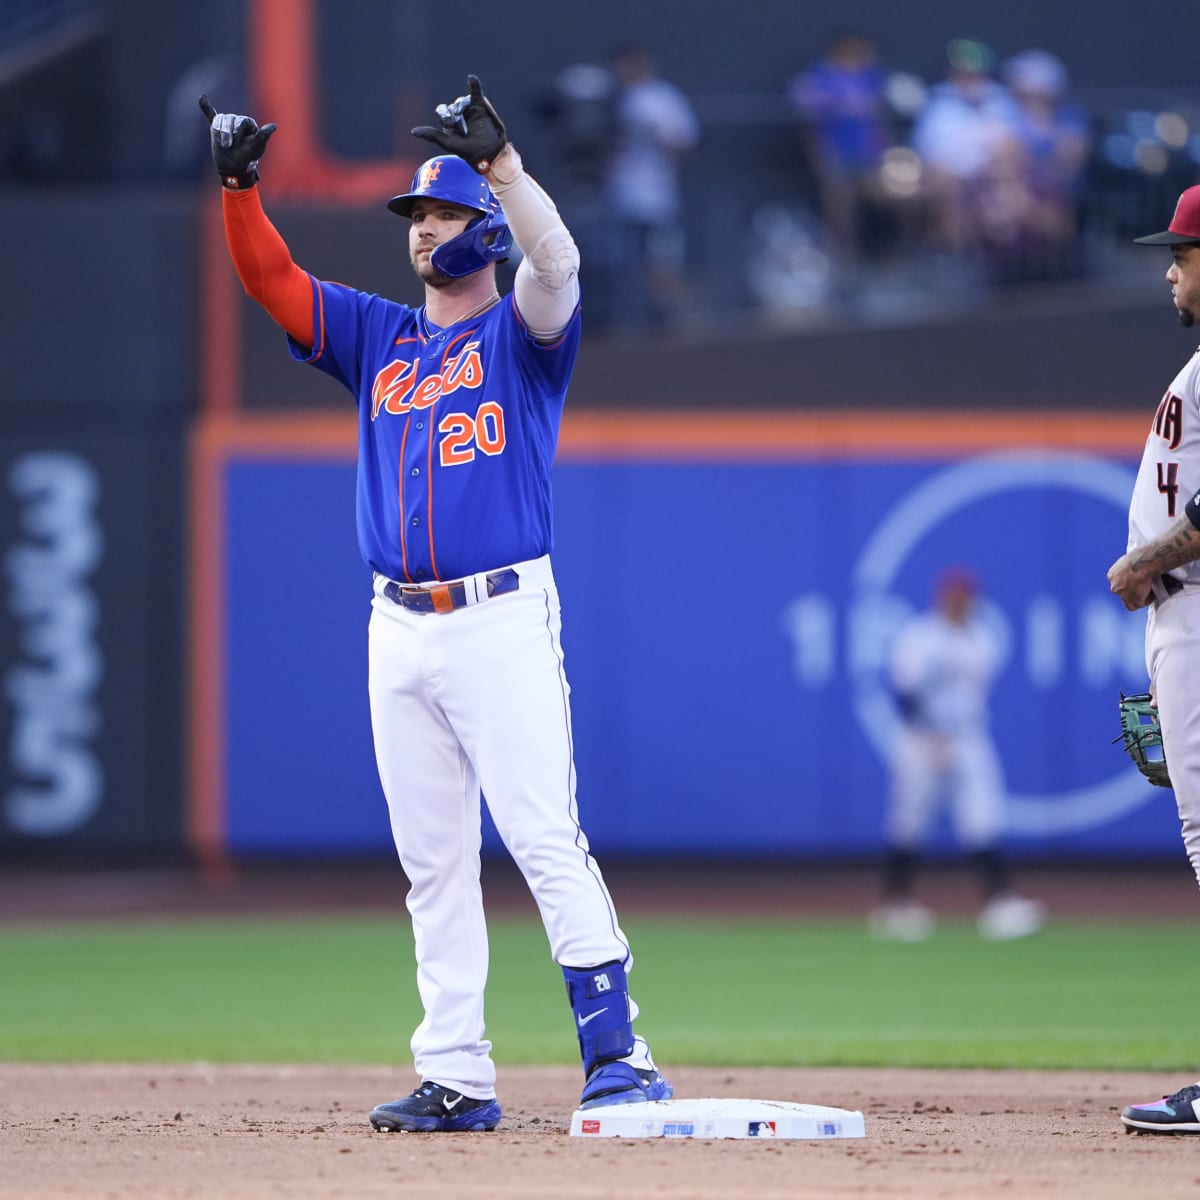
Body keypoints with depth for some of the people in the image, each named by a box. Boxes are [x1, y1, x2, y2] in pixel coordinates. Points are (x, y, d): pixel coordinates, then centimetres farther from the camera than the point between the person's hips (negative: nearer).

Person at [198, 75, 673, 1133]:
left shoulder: (523, 333, 3)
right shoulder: (377, 338, 18)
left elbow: (557, 260, -18)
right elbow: (269, 277, 11)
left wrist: (499, 158, -28)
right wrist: (240, 185, -4)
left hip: (503, 619, -6)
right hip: (399, 634, 6)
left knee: (546, 838, -13)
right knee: (432, 860, 5)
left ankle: (616, 1052, -13)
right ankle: (457, 1078, 7)